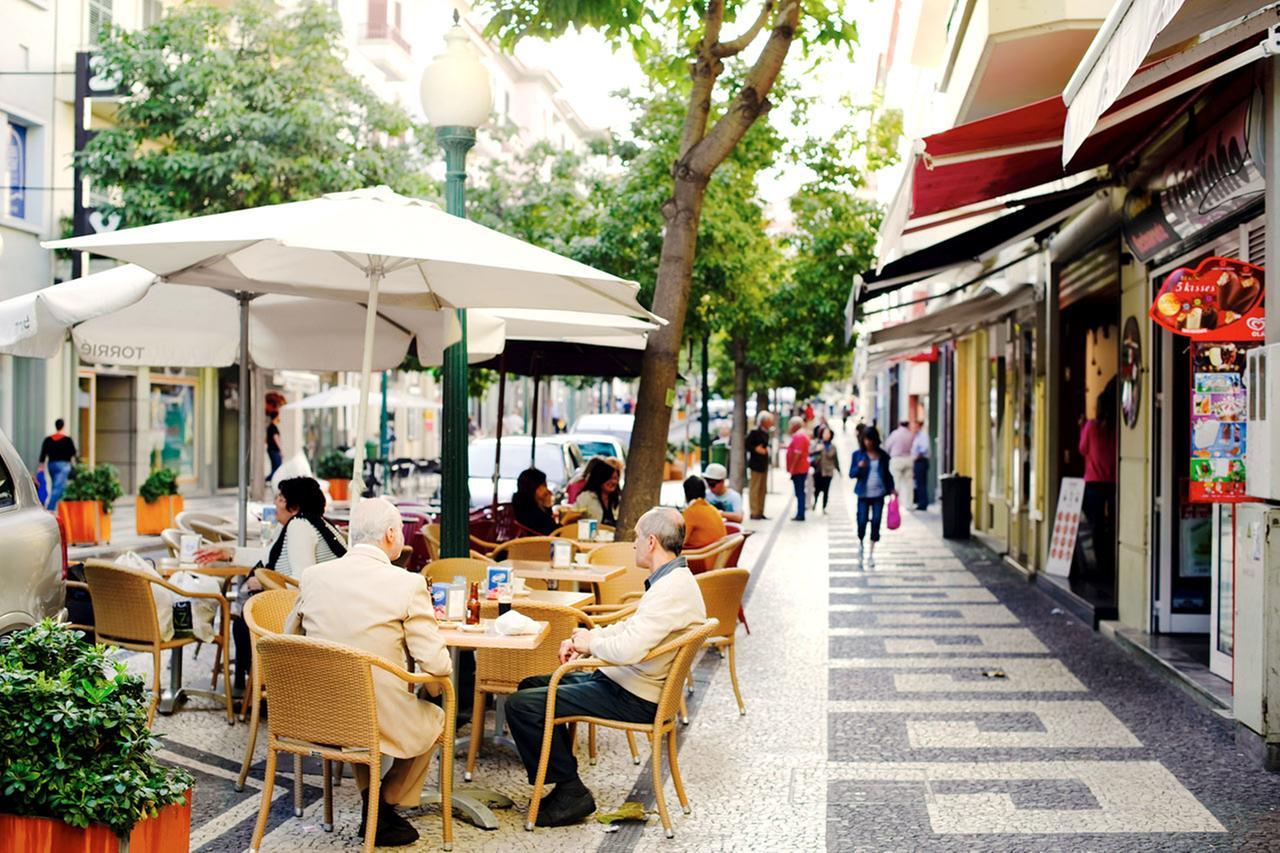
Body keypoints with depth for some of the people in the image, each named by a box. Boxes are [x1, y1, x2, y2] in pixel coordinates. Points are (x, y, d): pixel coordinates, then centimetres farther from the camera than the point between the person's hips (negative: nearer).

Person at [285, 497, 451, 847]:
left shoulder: (313, 576, -1)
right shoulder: (409, 584, -15)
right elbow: (435, 664, -13)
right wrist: (446, 665, 10)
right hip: (382, 720, -4)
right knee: (435, 718, 27)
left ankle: (370, 804, 36)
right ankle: (386, 809, 29)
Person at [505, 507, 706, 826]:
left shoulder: (673, 590, -24)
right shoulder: (672, 580, 10)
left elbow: (628, 650, -34)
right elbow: (632, 627, 22)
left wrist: (592, 643, -13)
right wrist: (586, 636, 7)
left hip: (632, 699, -11)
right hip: (623, 683, 11)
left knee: (521, 706, -15)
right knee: (530, 686, 20)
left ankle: (571, 792, -4)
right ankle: (567, 784, 16)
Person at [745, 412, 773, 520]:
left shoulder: (765, 433, 11)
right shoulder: (754, 432, -13)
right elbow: (746, 445, -15)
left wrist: (766, 449, 5)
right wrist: (756, 449, -19)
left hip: (764, 464, 9)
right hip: (756, 464, -9)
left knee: (763, 490, 12)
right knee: (754, 490, -4)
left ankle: (760, 512, 19)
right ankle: (754, 513, 0)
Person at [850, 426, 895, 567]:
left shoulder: (883, 455, 6)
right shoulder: (858, 454, 0)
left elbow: (887, 473, 15)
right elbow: (852, 473, 0)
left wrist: (891, 488, 4)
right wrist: (859, 467, -19)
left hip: (879, 493, 2)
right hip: (864, 494, -2)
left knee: (876, 522, 1)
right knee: (862, 521, -6)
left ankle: (871, 553, 13)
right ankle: (860, 543, 26)